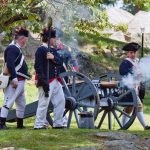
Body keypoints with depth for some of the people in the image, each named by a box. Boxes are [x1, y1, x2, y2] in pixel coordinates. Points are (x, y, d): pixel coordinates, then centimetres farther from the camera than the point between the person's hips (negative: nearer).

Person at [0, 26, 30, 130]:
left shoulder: (17, 49, 19)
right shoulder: (12, 48, -13)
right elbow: (10, 64, -25)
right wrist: (14, 78, -29)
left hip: (20, 82, 11)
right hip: (15, 81, -11)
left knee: (21, 104, 16)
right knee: (8, 102, -12)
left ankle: (20, 124, 25)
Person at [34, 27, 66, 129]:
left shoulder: (53, 50, 17)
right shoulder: (40, 50, -9)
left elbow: (61, 62, 6)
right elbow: (38, 66, -15)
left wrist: (53, 57, -14)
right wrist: (43, 81, -21)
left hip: (56, 81, 9)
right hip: (47, 81, -9)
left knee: (61, 101, 11)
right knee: (44, 102, -8)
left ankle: (58, 123, 19)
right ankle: (39, 124, -2)